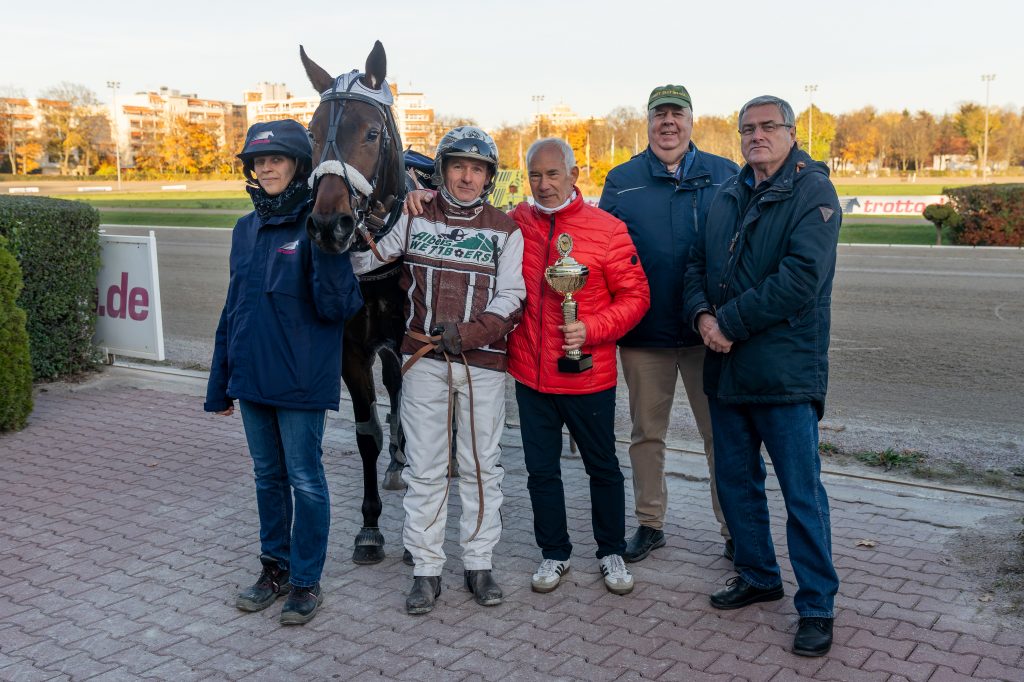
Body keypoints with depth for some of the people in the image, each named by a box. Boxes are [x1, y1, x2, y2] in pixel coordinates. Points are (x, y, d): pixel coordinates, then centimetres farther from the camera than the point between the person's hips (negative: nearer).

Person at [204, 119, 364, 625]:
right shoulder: (246, 229, 8)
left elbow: (338, 308, -18)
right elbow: (233, 308, 14)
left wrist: (328, 252, -32)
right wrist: (220, 384, 17)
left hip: (301, 380, -6)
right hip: (251, 377, 6)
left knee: (305, 480, 5)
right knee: (268, 477, 17)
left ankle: (306, 580, 19)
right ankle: (275, 566, 33)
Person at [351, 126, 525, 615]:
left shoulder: (505, 230, 3)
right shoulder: (415, 218, 4)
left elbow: (510, 299, -4)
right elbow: (358, 261, 2)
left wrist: (467, 333, -18)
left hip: (483, 362, 0)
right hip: (424, 359, 0)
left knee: (482, 465, 9)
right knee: (425, 468, 5)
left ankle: (479, 564, 23)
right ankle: (426, 570, 16)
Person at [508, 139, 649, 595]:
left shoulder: (607, 229, -8)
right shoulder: (517, 223, 2)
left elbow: (635, 295, -6)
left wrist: (591, 329, -19)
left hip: (588, 375, -2)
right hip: (529, 374, 3)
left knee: (602, 467, 13)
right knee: (541, 469, 13)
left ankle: (612, 552, 32)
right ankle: (554, 553, 31)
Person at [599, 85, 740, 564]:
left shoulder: (725, 176, 5)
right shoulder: (622, 181, 7)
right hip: (644, 332, 2)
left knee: (722, 434, 4)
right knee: (646, 432, 12)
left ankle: (735, 529, 17)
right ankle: (649, 523, 27)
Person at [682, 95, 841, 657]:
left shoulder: (812, 190, -8)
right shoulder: (728, 195, 14)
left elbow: (801, 278, -20)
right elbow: (698, 262, 14)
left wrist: (728, 322, -17)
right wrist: (701, 314, -7)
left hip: (785, 372, -7)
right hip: (725, 368, 7)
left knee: (802, 494, 1)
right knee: (735, 481, 17)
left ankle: (816, 606, 15)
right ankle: (758, 577, 35)